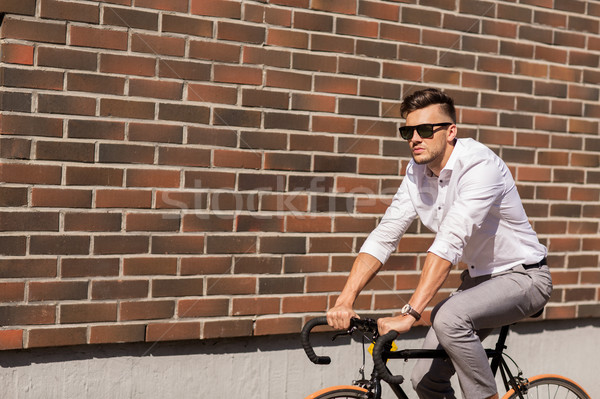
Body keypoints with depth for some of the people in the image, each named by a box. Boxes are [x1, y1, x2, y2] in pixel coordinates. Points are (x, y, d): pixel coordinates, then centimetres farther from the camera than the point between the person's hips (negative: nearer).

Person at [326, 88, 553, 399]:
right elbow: (383, 236, -7)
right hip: (479, 278, 7)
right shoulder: (417, 172, -3)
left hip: (522, 277, -7)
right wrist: (344, 301, -18)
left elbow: (450, 241, -36)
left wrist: (409, 314, -43)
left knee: (449, 318, -33)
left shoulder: (480, 165, -26)